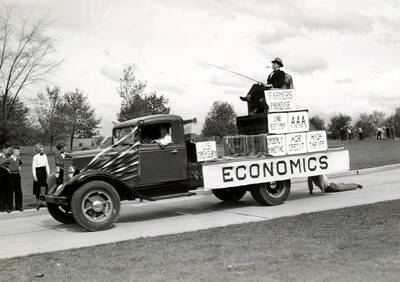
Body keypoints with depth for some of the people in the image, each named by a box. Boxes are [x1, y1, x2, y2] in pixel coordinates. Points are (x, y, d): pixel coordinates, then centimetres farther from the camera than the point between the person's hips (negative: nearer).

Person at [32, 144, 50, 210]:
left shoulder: (45, 156, 8)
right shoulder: (35, 157, -8)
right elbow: (33, 167, -8)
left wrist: (48, 173, 11)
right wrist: (34, 176, -12)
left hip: (44, 172, 5)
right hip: (38, 172, -5)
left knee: (47, 186, -4)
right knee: (37, 188, 2)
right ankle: (38, 202, 11)